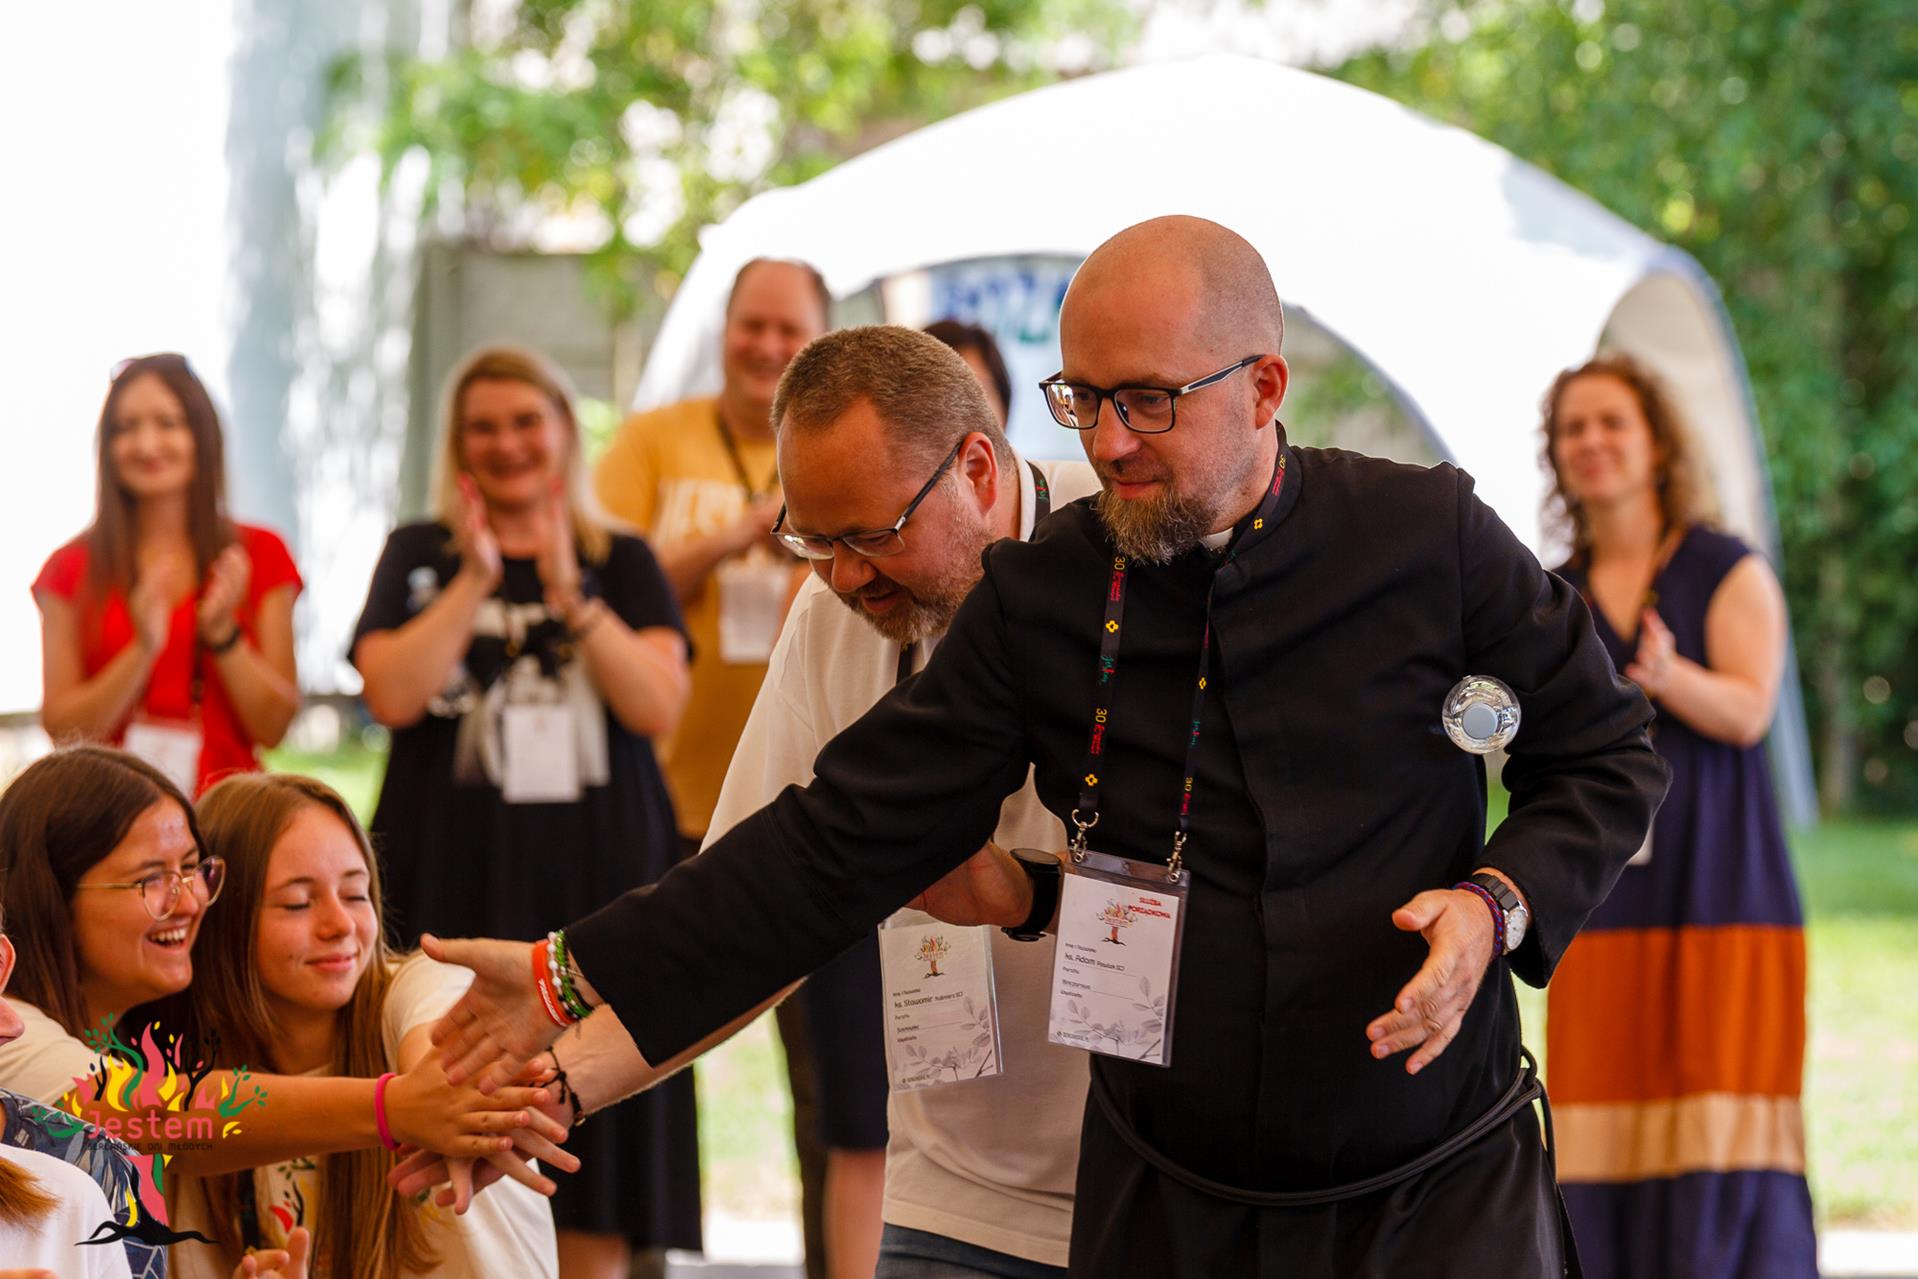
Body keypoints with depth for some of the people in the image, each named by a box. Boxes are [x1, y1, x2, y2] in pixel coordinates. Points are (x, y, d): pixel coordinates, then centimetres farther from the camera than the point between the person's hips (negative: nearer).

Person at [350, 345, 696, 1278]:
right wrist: (477, 579, -9)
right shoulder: (420, 556, 10)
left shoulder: (622, 564, 11)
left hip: (594, 882, 1)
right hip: (454, 882, 0)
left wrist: (569, 596, -12)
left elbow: (658, 705, -4)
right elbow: (392, 694, -6)